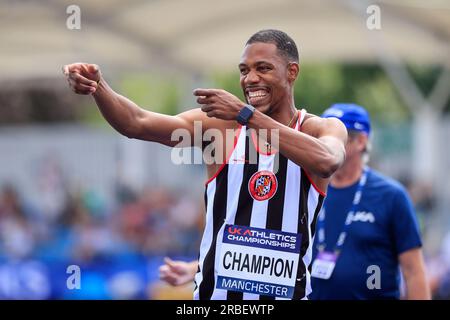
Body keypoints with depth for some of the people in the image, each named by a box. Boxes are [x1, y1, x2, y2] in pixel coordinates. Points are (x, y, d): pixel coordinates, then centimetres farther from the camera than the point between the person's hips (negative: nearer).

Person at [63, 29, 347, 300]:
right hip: (215, 292, 1)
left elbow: (326, 162, -27)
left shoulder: (324, 128, -2)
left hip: (288, 293, -1)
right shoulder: (219, 123, 0)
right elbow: (137, 124, -13)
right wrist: (98, 86, -32)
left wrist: (246, 114, -30)